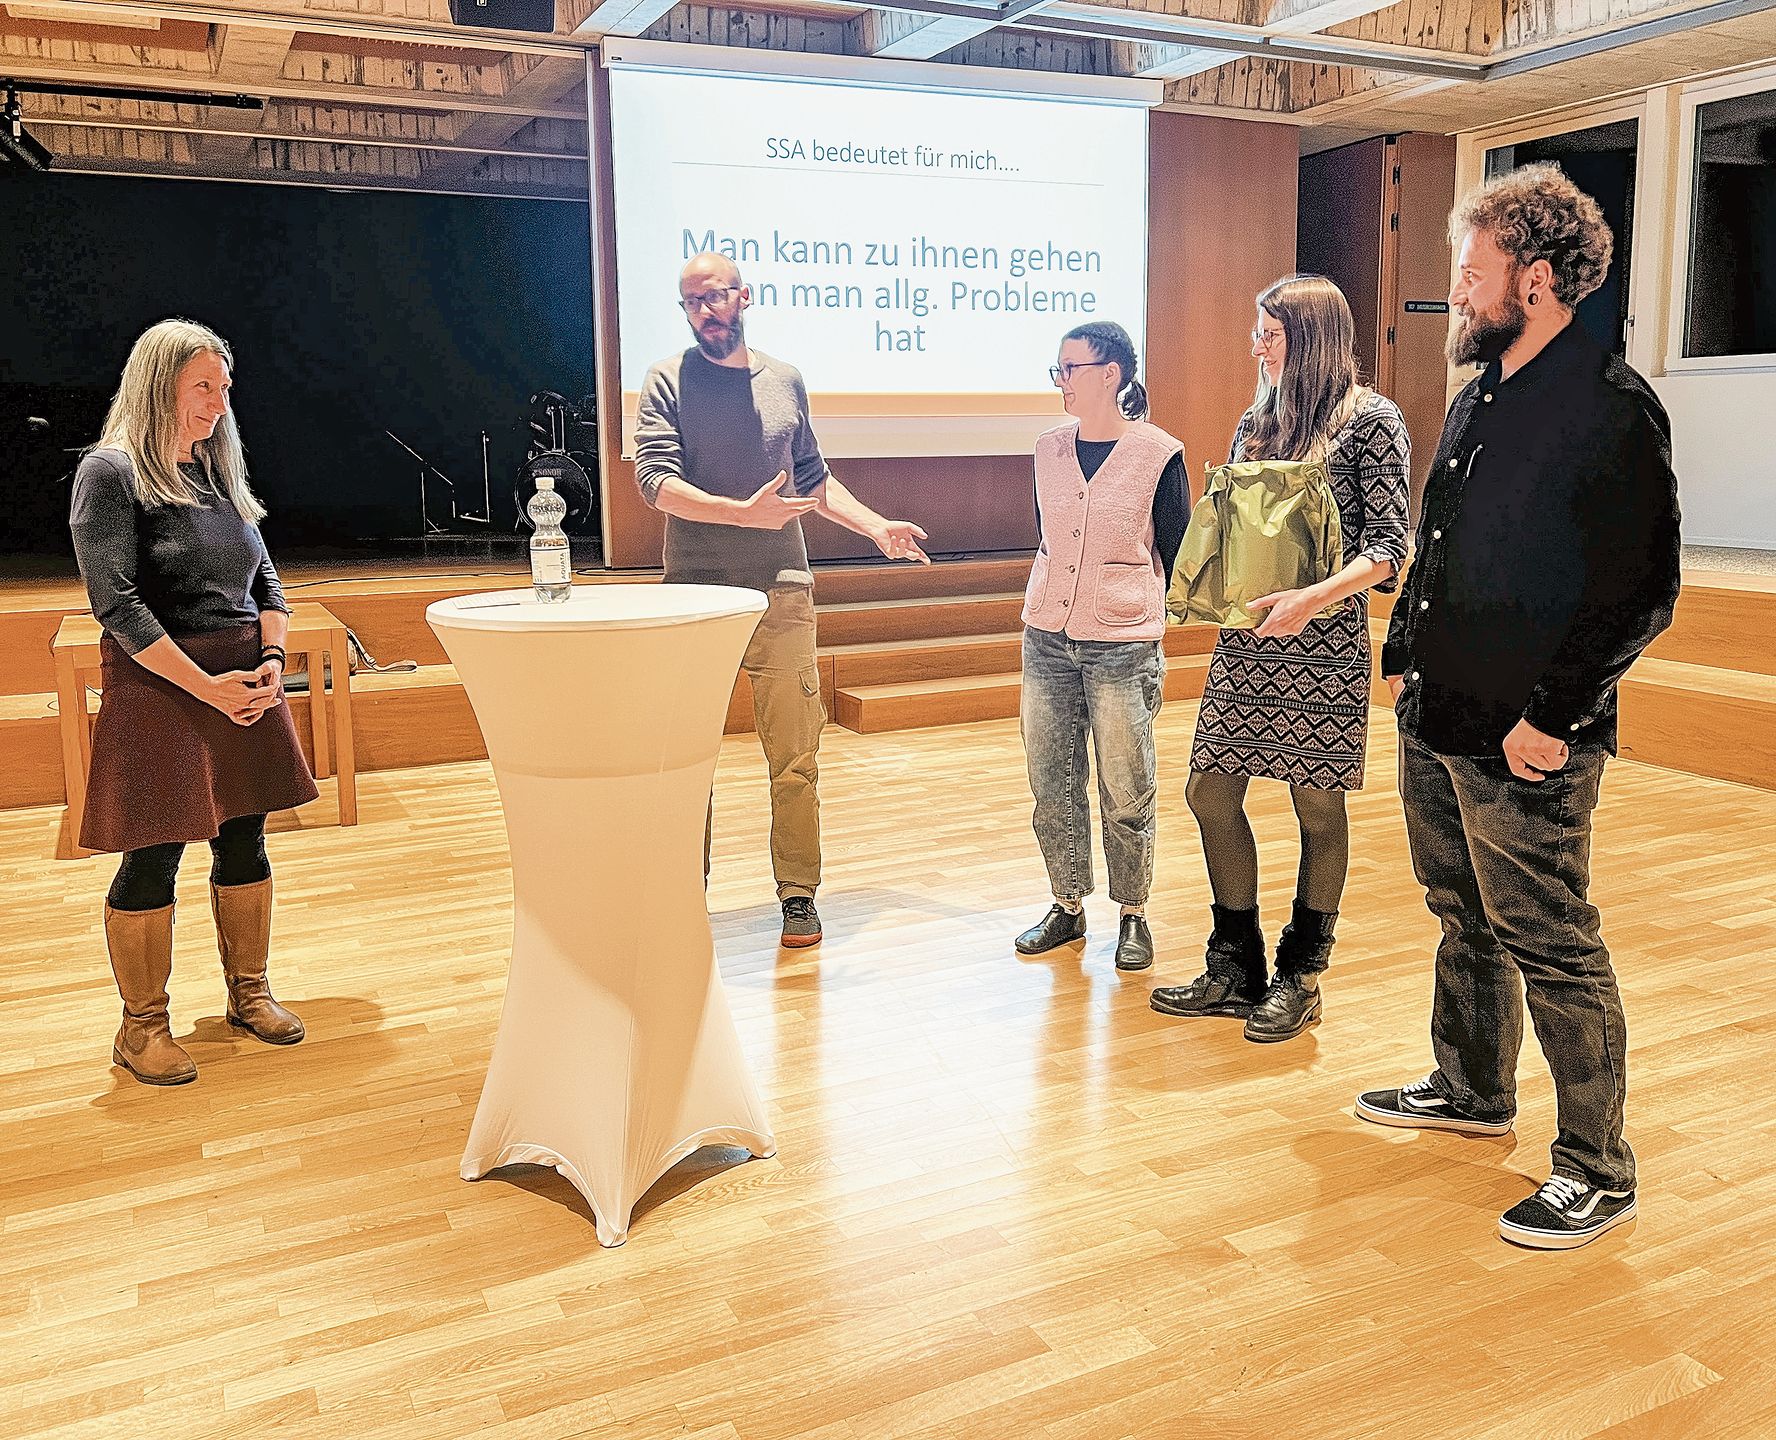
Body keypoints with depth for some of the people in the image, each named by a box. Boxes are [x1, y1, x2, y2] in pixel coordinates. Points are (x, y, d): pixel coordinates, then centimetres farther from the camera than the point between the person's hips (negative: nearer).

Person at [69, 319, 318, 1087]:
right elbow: (117, 603, -15)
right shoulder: (110, 473, -7)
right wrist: (209, 687, -18)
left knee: (245, 841, 11)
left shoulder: (220, 472, 13)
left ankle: (249, 992, 26)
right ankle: (142, 1025, 13)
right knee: (154, 858, 0)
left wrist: (271, 660, -3)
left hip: (246, 681, 6)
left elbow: (264, 579, 15)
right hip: (159, 684, -6)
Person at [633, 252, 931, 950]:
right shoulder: (668, 381, 1)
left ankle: (798, 891, 16)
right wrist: (744, 512, -23)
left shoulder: (785, 380, 12)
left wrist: (878, 528, 15)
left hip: (782, 594, 2)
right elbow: (656, 481, -12)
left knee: (795, 758, 4)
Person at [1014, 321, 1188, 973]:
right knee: (1051, 785, 9)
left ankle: (1133, 916, 21)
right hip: (1047, 638, 5)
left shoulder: (1158, 454, -6)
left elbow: (1175, 556, 0)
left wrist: (1164, 646, 1)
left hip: (1123, 644, -4)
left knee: (1126, 791, 4)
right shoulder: (1049, 449, 7)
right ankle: (1067, 908, 25)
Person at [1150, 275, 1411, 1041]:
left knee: (1317, 806, 5)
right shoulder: (1255, 423, 13)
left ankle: (1299, 977, 20)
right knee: (1211, 793, 5)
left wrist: (1310, 599, -24)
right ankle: (1238, 970, 20)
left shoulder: (1371, 420, -5)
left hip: (1323, 644, -6)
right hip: (1244, 641, 6)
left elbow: (1388, 547, -10)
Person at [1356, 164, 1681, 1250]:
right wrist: (1404, 657, 16)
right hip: (1436, 720, 8)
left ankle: (1598, 1170, 15)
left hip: (1525, 746, -8)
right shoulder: (1479, 397, 12)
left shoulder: (1613, 408, -14)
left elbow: (1644, 592, -17)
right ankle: (1473, 1091, 39)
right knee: (1466, 921, 20)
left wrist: (1552, 715, -18)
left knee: (1552, 948, 0)